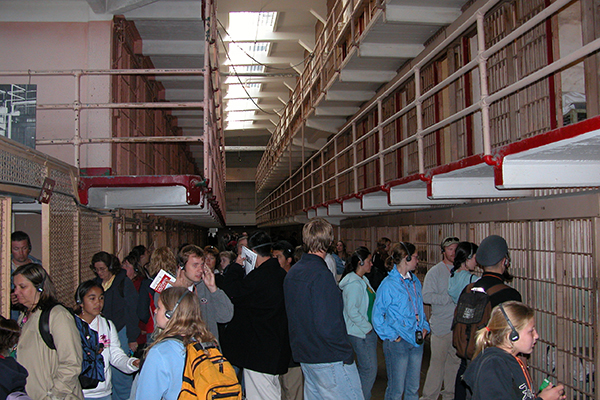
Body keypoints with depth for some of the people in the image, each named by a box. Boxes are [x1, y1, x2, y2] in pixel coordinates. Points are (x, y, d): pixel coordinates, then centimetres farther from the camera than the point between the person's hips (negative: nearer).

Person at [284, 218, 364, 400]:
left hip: (305, 356, 9)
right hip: (329, 358, -9)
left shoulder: (292, 273, 9)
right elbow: (328, 324, -24)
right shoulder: (321, 275, -19)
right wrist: (346, 353, -14)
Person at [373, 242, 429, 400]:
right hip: (398, 343, -7)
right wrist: (392, 336, -14)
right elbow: (377, 316, -10)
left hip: (417, 340, 7)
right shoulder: (388, 284, -12)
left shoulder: (415, 281, 10)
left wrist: (424, 327, 7)